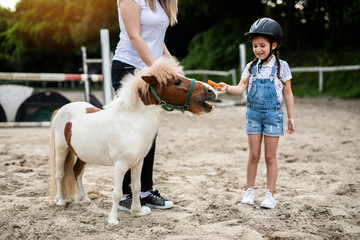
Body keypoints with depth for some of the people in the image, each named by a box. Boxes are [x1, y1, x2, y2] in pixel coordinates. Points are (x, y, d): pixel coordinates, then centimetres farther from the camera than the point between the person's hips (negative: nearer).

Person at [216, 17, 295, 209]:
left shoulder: (281, 66, -2)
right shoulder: (251, 67, 5)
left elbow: (288, 93, 2)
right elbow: (241, 88, -2)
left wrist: (291, 117, 1)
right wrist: (227, 88, -23)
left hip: (273, 114, -2)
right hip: (253, 113, 2)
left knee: (270, 157, 3)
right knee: (253, 155, 6)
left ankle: (270, 195, 13)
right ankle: (249, 191, 19)